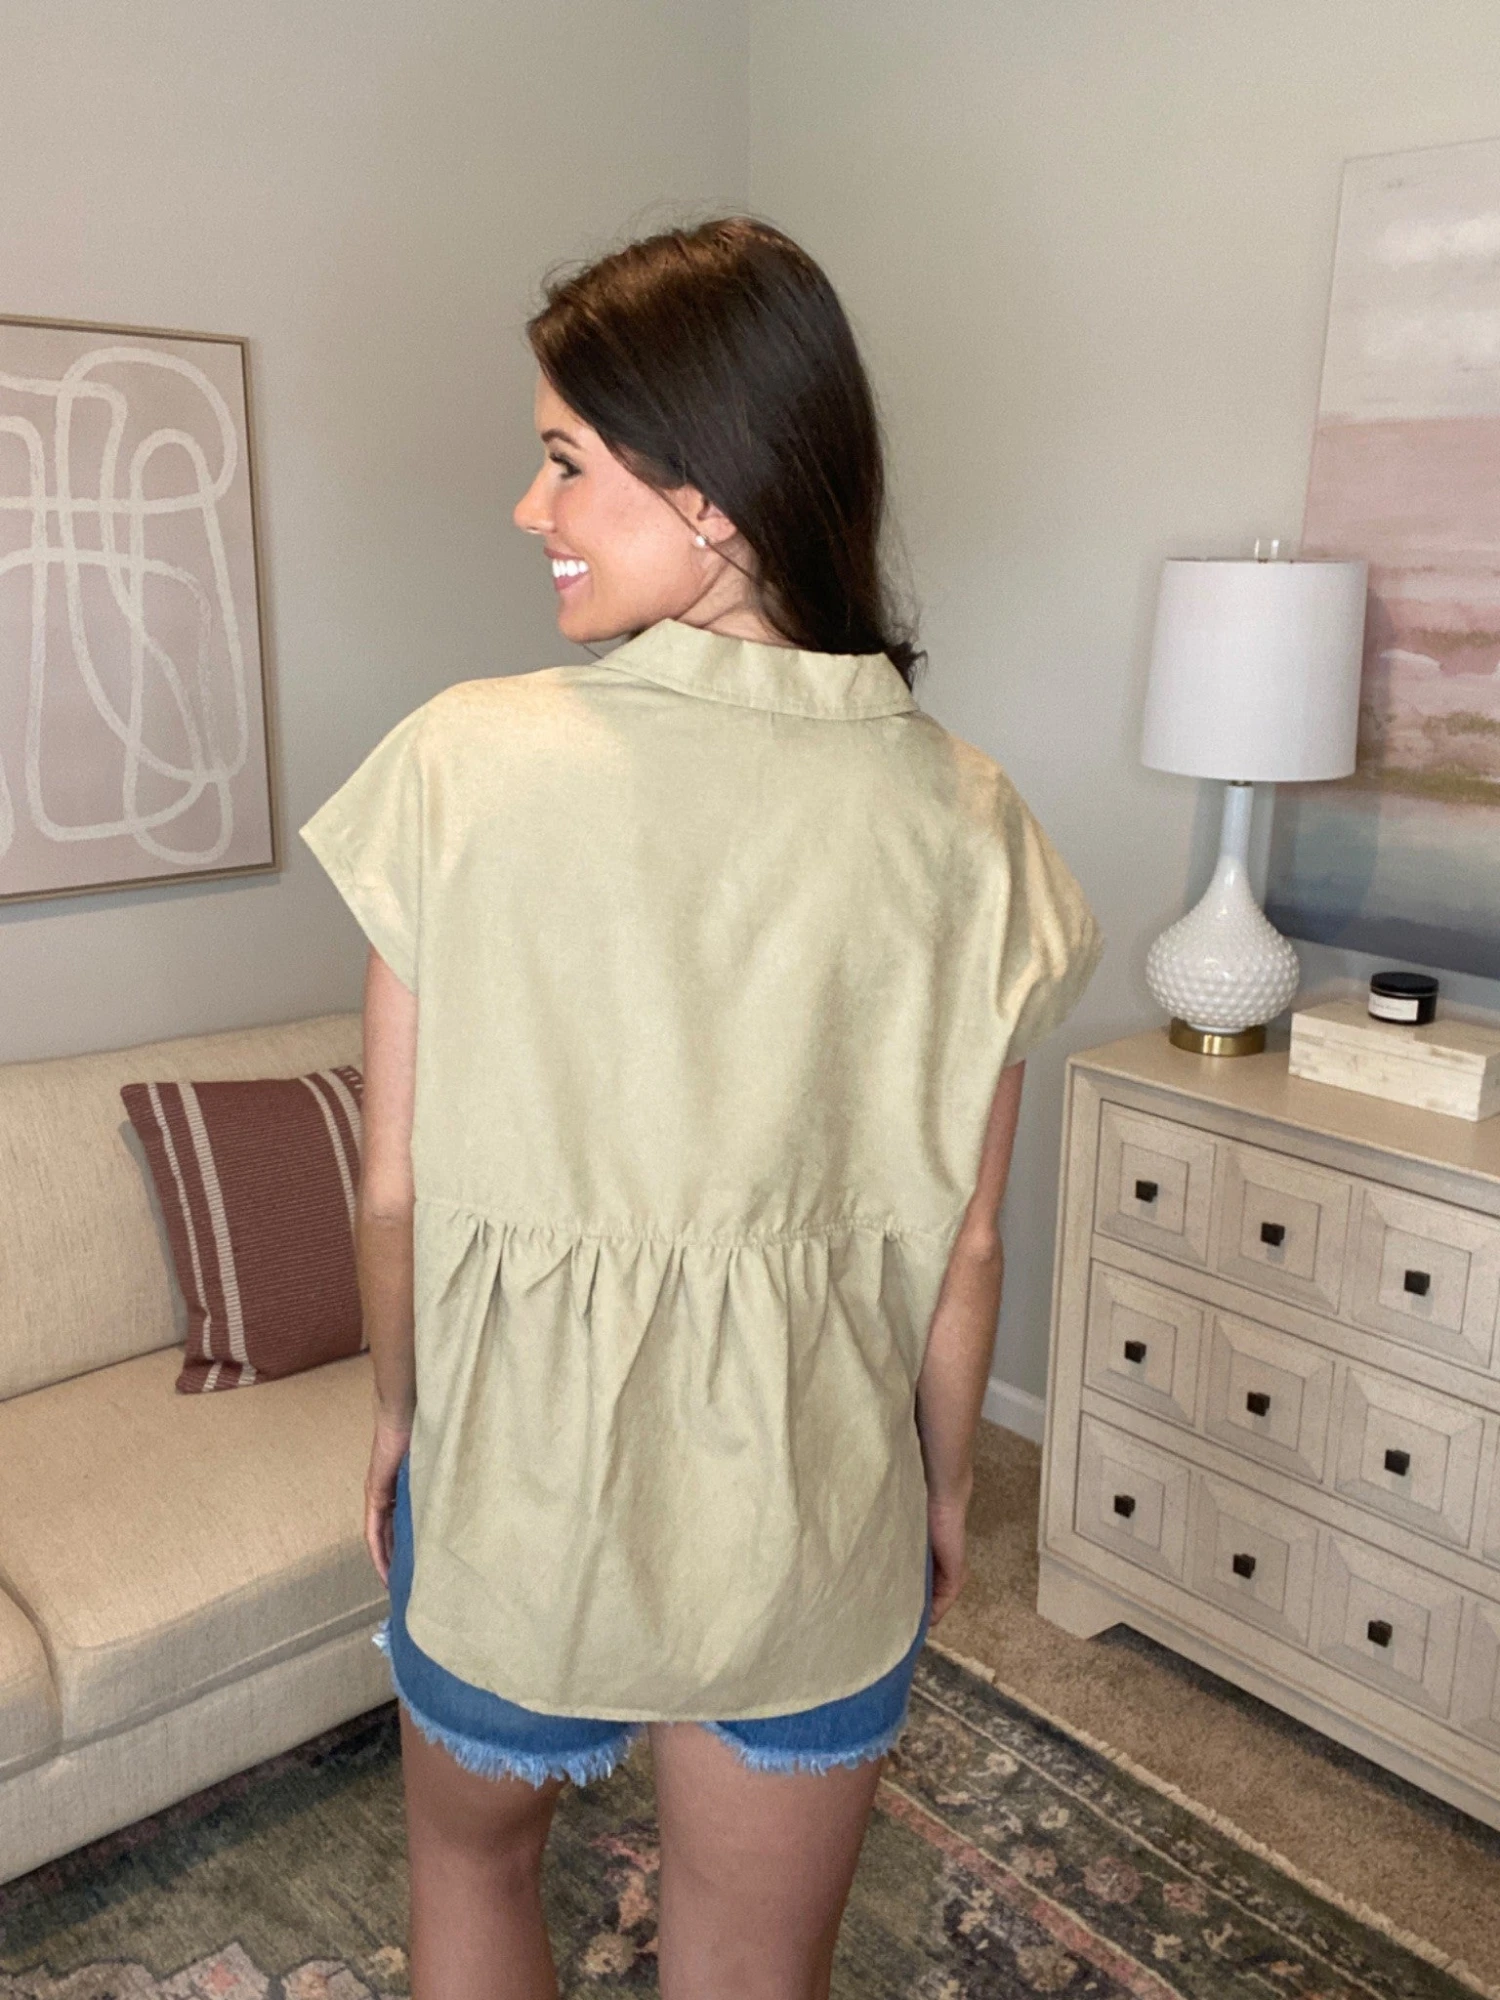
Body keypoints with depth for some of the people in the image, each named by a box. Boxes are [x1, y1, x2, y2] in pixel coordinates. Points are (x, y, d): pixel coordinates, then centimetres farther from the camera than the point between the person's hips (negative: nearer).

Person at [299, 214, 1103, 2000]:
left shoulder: (458, 763, -19)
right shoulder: (960, 819, -14)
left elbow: (399, 1192, -11)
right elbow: (963, 1242, -8)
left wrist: (399, 1413, 8)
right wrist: (943, 1484, 9)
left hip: (512, 1470, 0)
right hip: (811, 1513, 1)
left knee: (470, 1850, 32)